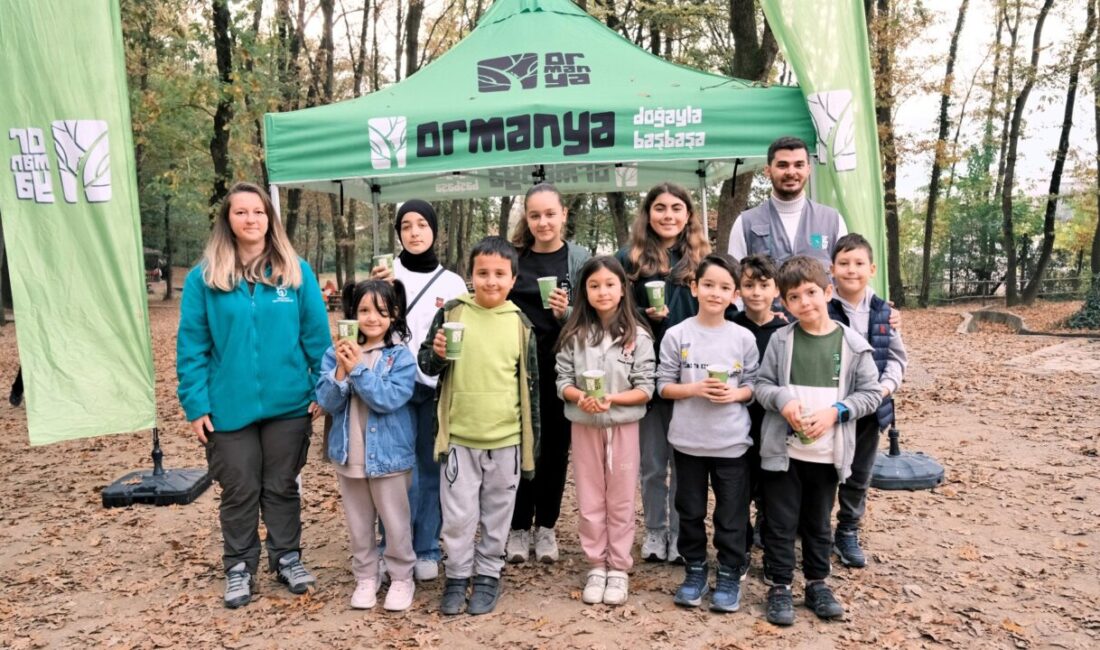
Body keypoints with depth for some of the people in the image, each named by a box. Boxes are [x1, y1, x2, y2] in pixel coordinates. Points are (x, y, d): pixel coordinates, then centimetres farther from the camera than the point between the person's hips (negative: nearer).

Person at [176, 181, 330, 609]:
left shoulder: (297, 272, -2)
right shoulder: (204, 278, -4)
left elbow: (317, 336, -1)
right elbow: (191, 347, -3)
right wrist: (195, 404, -7)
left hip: (289, 404, 1)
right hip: (230, 407, 0)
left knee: (282, 487, 15)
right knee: (238, 491, 13)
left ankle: (288, 558, 32)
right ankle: (238, 567, 30)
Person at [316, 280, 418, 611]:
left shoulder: (401, 356, -12)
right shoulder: (337, 352, -3)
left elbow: (389, 399, -22)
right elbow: (327, 401, -8)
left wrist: (358, 368, -26)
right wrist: (341, 371, -25)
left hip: (388, 454, -3)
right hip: (348, 454, 3)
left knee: (395, 523, 10)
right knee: (358, 523, 18)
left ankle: (401, 578, 28)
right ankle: (365, 577, 34)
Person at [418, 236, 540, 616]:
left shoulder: (520, 324, 0)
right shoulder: (451, 314, -4)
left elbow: (530, 385, 5)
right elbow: (425, 365, 3)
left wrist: (531, 442, 6)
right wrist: (437, 355, -21)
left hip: (506, 439, 1)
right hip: (459, 437, -1)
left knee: (497, 516, 13)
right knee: (458, 516, 7)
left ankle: (488, 576, 31)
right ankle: (457, 577, 27)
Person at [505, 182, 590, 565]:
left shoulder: (578, 258, -2)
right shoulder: (513, 256, 3)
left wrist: (566, 313, -20)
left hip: (559, 367, -1)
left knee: (555, 446, 9)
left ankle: (546, 527, 24)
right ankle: (518, 527, 21)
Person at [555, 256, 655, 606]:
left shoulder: (637, 336, -6)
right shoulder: (574, 334, -1)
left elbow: (645, 389, -7)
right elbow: (563, 381, -1)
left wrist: (612, 399, -22)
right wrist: (580, 397, -21)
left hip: (623, 425, -1)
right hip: (584, 426, 2)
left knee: (620, 500, 9)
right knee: (589, 500, 10)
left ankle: (619, 568, 22)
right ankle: (596, 566, 24)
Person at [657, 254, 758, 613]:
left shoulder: (743, 338, -2)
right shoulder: (677, 335, -5)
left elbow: (753, 386, 4)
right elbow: (664, 386, -3)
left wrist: (735, 393, -16)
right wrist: (696, 387, -18)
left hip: (731, 441, 0)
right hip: (688, 440, 0)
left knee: (731, 514, 10)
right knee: (690, 511, 14)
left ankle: (730, 575, 27)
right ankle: (695, 570, 31)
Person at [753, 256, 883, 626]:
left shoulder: (853, 344, -5)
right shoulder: (780, 340, -4)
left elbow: (871, 393, -1)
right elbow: (762, 385, 0)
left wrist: (836, 411, -15)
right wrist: (782, 400, -20)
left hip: (829, 453, 1)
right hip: (783, 450, 0)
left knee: (818, 523, 17)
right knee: (781, 522, 8)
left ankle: (817, 583, 34)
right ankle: (780, 586, 23)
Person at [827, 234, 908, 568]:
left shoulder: (883, 312, 3)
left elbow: (897, 357, 9)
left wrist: (886, 386, -7)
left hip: (870, 409, 5)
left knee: (859, 476, 17)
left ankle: (848, 534, 34)